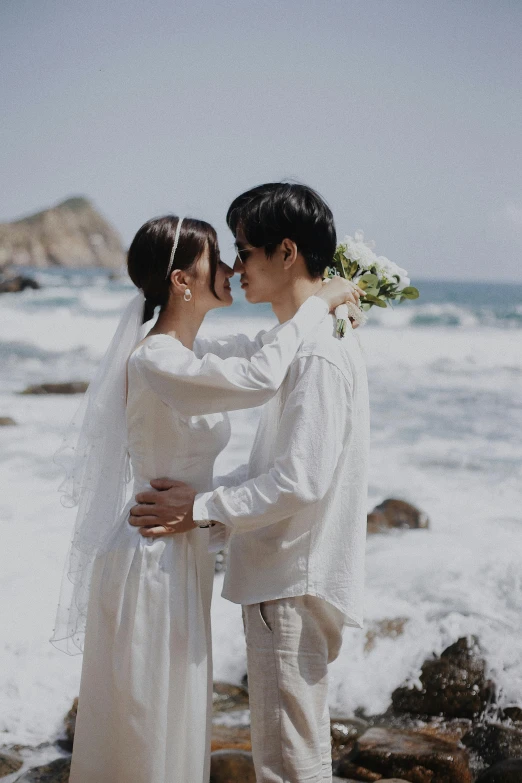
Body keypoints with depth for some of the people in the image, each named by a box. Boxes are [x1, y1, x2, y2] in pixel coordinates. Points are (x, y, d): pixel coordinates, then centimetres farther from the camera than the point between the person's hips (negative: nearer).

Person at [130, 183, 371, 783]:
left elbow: (303, 479, -25)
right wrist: (216, 515, 13)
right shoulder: (302, 339, 13)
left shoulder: (319, 353, -20)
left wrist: (203, 507, -16)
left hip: (295, 582, -10)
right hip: (283, 575, 10)